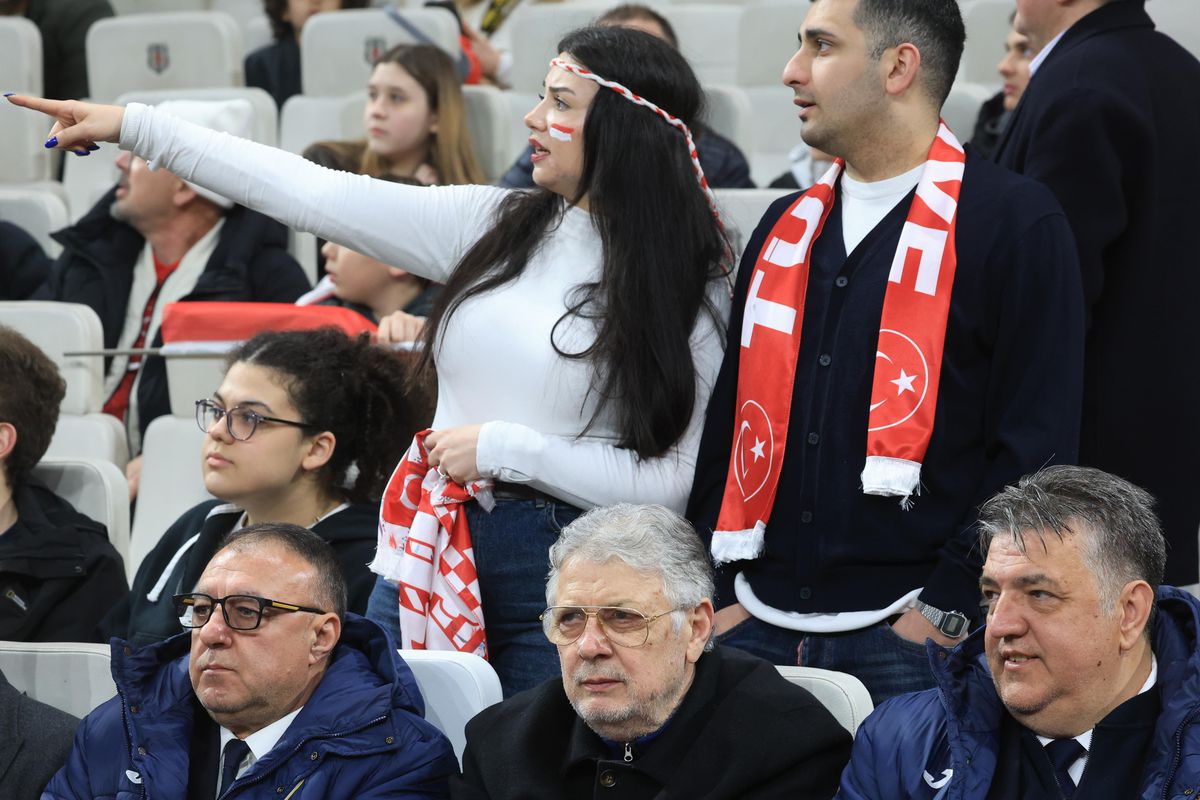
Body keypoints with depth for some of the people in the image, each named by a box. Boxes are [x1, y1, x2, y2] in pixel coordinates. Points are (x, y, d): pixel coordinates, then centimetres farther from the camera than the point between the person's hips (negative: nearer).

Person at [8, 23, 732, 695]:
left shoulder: (688, 292, -5)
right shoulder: (495, 226, 7)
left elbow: (676, 482, -10)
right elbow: (312, 195, 7)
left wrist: (506, 448, -12)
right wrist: (134, 126, 7)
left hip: (561, 578, -5)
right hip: (427, 555, 5)